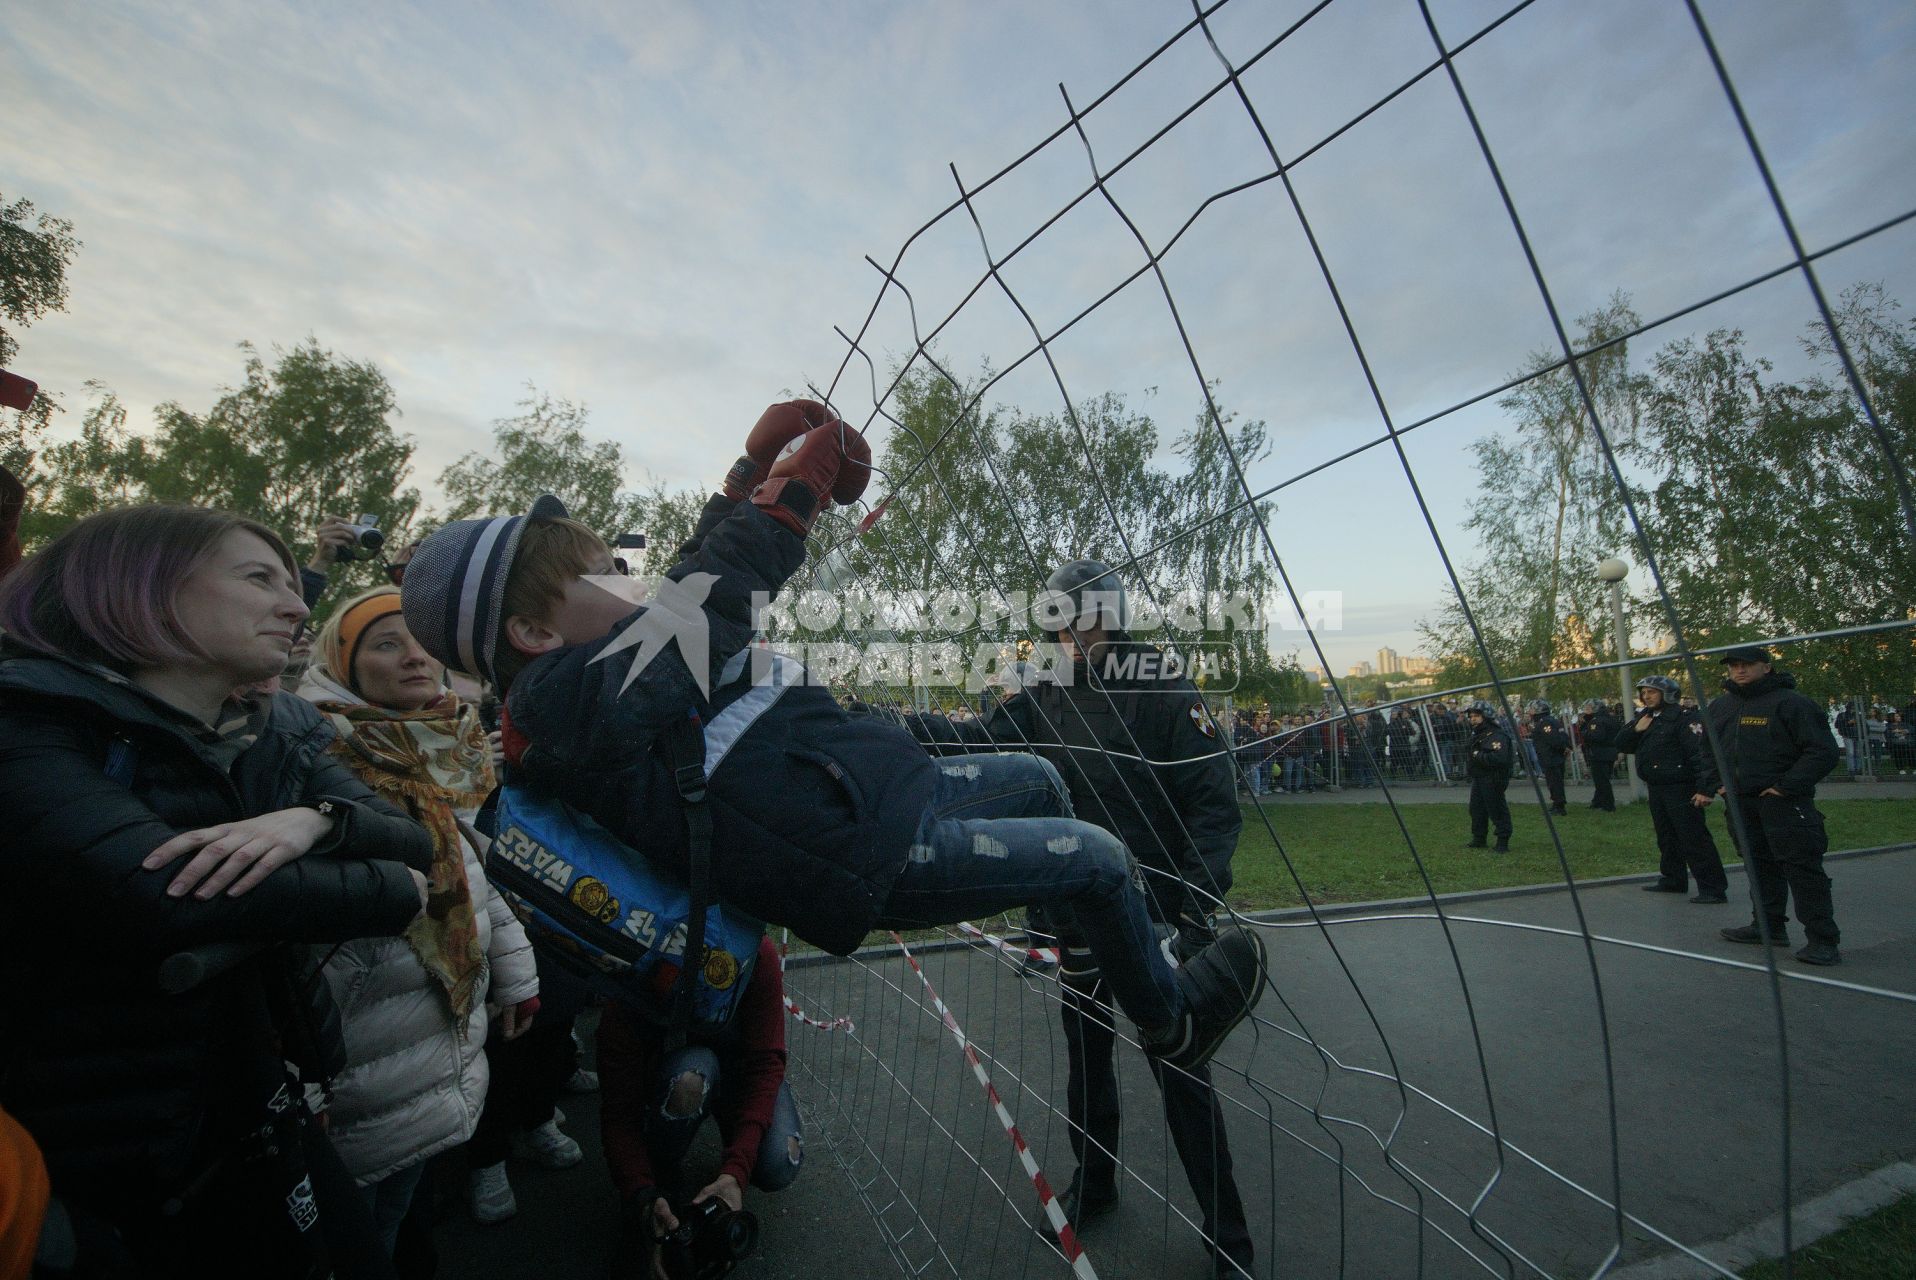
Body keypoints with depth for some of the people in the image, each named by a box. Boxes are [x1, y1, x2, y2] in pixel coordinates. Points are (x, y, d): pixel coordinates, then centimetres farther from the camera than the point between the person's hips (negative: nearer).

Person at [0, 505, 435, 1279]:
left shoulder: (278, 738, 3)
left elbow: (413, 841, -7)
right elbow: (151, 889, -31)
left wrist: (317, 820, -27)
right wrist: (396, 894, -21)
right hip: (92, 1157, -5)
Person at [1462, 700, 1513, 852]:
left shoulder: (1497, 736, -17)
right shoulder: (1476, 734, 14)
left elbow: (1500, 758, -30)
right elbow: (1469, 753, 28)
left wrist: (1478, 755, -25)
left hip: (1492, 780, -10)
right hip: (1477, 778, 10)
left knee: (1496, 809, -4)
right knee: (1476, 808, 14)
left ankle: (1503, 841, 5)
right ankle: (1479, 838, 25)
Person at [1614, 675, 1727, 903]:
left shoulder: (1682, 719, -12)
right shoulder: (1644, 719, 13)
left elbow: (1699, 753, -20)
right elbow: (1621, 745, 12)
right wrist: (1635, 729, -6)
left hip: (1680, 788, -9)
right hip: (1655, 788, 9)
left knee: (1694, 839, -8)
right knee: (1667, 838, 17)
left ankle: (1713, 888, -4)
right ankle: (1673, 880, 28)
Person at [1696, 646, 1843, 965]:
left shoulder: (1790, 702, -9)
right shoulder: (1719, 705, 12)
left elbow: (1824, 752, -12)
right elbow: (1711, 751, 21)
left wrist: (1786, 786, -16)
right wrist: (1706, 787, 10)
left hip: (1783, 802, -7)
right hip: (1741, 803, 7)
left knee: (1802, 868, -5)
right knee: (1760, 866, 15)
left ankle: (1824, 940, 2)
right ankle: (1768, 927, 25)